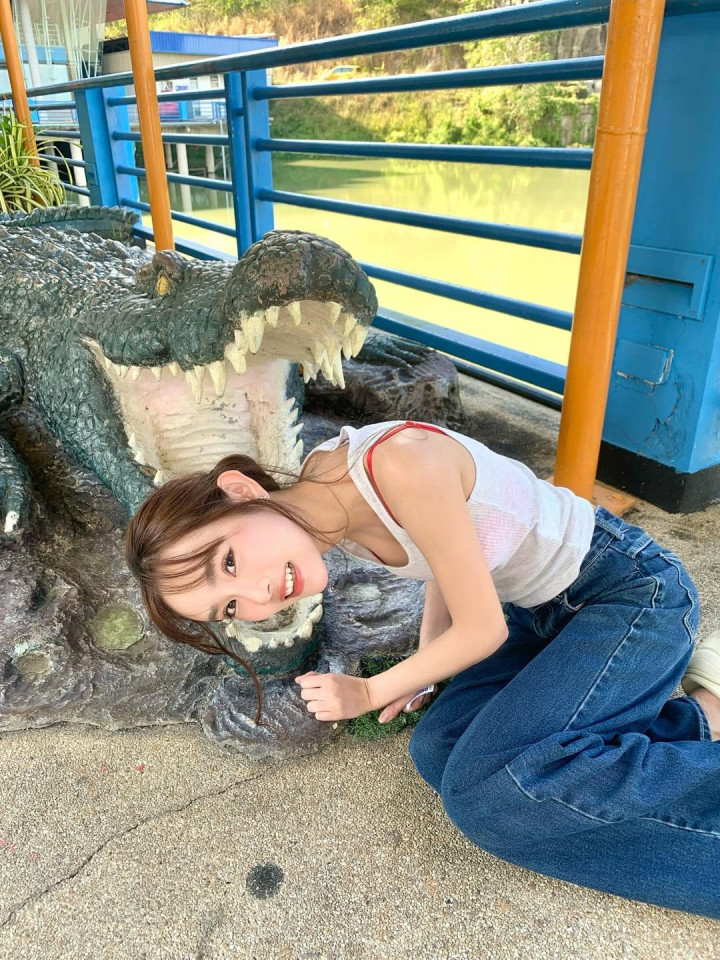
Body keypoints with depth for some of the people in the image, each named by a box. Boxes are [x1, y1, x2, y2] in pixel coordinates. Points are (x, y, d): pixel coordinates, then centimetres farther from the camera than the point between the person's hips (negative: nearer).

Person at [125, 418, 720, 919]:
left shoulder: (400, 463, -33)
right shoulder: (317, 502, -7)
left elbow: (483, 628, -21)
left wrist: (370, 693, -8)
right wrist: (424, 669, 3)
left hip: (634, 589, -8)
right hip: (540, 610, 8)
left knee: (488, 788, -21)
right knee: (440, 752, -9)